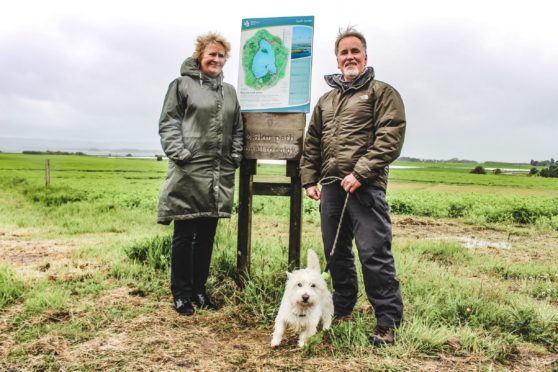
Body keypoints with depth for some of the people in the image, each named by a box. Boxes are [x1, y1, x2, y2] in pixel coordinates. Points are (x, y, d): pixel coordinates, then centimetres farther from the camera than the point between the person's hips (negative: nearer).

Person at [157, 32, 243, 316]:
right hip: (189, 172, -5)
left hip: (220, 175, 5)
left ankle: (199, 289, 23)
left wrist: (235, 158, 8)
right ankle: (181, 293, 12)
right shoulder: (182, 85, 4)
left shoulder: (229, 91, 19)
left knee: (207, 235, 10)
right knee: (184, 235, 1)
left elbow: (238, 129, 20)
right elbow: (168, 123, -3)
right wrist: (180, 154, -14)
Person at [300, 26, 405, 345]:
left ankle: (389, 321, 3)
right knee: (336, 252, 13)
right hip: (330, 187, 7)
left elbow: (390, 138, -9)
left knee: (374, 253, -9)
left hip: (365, 187, -6)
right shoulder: (326, 100, 22)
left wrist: (360, 174, -16)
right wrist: (309, 179, 13)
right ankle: (343, 311, 28)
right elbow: (312, 143, 24)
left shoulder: (382, 92, 3)